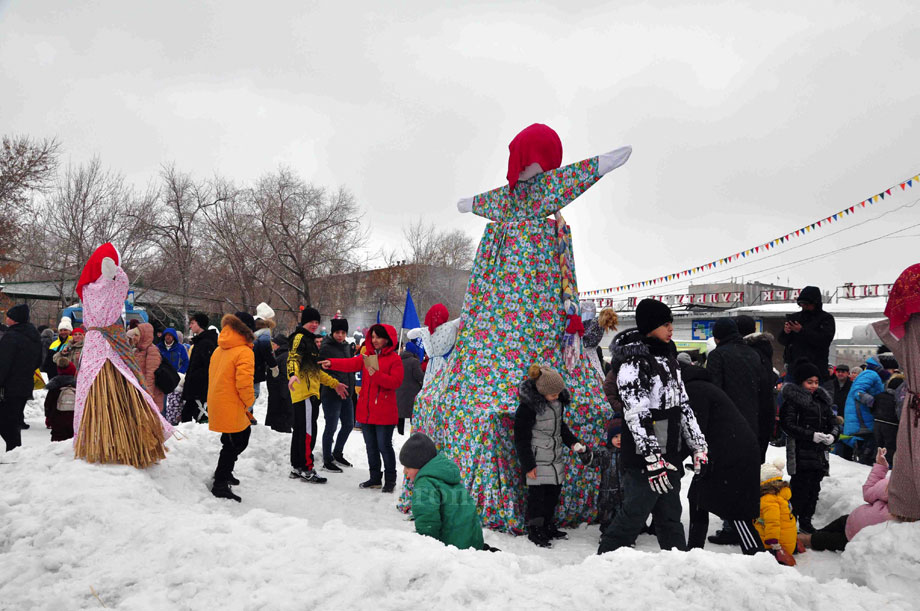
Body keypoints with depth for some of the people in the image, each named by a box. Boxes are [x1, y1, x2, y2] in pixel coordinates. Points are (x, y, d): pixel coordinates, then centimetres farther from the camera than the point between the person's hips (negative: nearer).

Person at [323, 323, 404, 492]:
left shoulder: (394, 359, -6)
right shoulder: (367, 357, 11)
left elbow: (396, 382, -16)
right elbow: (350, 364, -4)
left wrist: (376, 375, -25)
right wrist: (331, 363, -20)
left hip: (384, 412, -6)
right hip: (366, 410, 6)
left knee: (384, 446, -2)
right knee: (371, 446, 14)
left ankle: (390, 480, 12)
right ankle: (375, 478, 26)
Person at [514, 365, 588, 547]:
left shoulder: (558, 400, 1)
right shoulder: (528, 406, -21)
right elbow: (521, 438, -15)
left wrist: (572, 442, 9)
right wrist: (528, 465, -14)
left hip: (556, 457, 7)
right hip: (537, 460, -7)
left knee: (554, 492, 14)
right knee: (537, 494, 0)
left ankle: (549, 527, 31)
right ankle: (535, 530, 17)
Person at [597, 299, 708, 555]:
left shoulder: (668, 358, 13)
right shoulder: (633, 363, -16)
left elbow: (683, 405, 17)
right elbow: (636, 415, -22)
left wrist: (698, 446, 13)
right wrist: (653, 460, -25)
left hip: (669, 455, 9)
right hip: (644, 460, -9)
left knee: (671, 517, 16)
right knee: (633, 517, -2)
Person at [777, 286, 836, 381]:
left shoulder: (826, 318, 4)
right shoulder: (793, 318, 16)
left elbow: (825, 340, -12)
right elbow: (782, 341, 13)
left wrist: (802, 331, -16)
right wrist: (785, 332, -10)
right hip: (793, 364, 4)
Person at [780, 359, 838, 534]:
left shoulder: (822, 400, 15)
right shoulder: (792, 399, -6)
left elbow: (833, 422, 17)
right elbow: (788, 425, -14)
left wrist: (832, 435, -4)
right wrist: (811, 435, -21)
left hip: (820, 453, 7)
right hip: (801, 453, -7)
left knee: (814, 488, 11)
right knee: (800, 487, -8)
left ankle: (806, 522, 22)